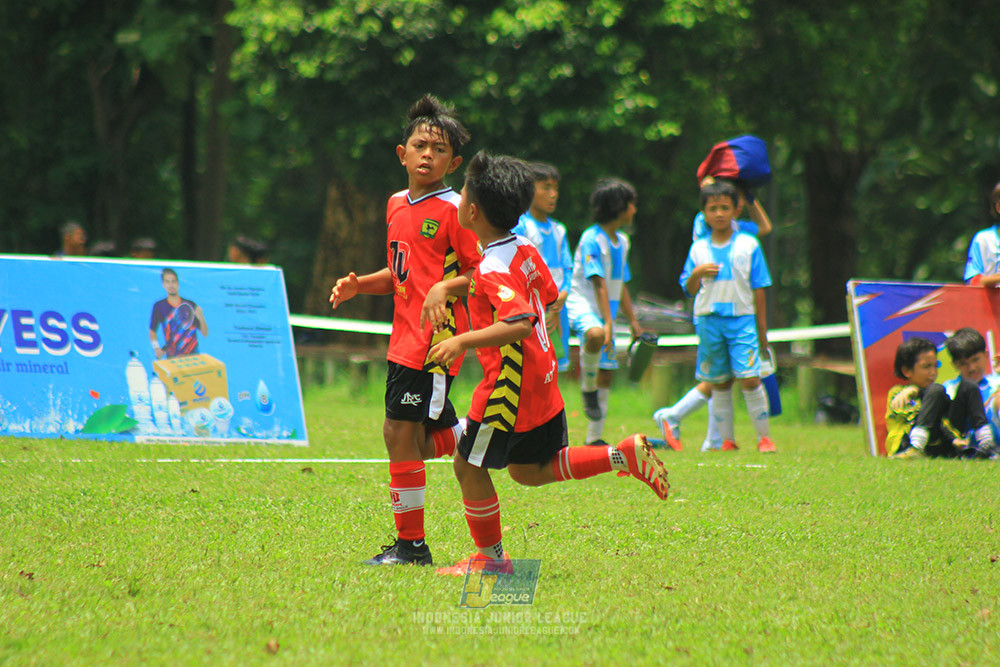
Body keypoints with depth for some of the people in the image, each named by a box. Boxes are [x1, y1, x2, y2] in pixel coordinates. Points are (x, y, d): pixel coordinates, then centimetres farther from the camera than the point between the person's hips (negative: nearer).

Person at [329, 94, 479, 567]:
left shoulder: (452, 210, -9)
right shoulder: (397, 205, 15)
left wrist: (446, 288, -24)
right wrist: (359, 285, 10)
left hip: (434, 339, -8)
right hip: (406, 338, 8)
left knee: (400, 431, -9)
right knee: (428, 437, 12)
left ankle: (410, 544, -1)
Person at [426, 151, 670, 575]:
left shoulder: (493, 271, -22)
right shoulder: (526, 250, 5)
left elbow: (521, 323, -34)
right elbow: (549, 298, 20)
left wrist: (462, 342, -33)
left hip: (510, 384, -9)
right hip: (542, 381, 9)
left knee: (468, 465, 4)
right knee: (529, 472, 20)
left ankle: (490, 557, 13)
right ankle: (625, 456, 11)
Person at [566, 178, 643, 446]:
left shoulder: (622, 242, 14)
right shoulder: (592, 239, -13)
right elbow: (599, 284, -21)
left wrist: (633, 321, 20)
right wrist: (607, 322, -27)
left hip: (606, 312, 9)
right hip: (583, 304, -9)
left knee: (607, 371, 7)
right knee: (595, 334, -41)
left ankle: (594, 437, 15)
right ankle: (587, 389, -19)